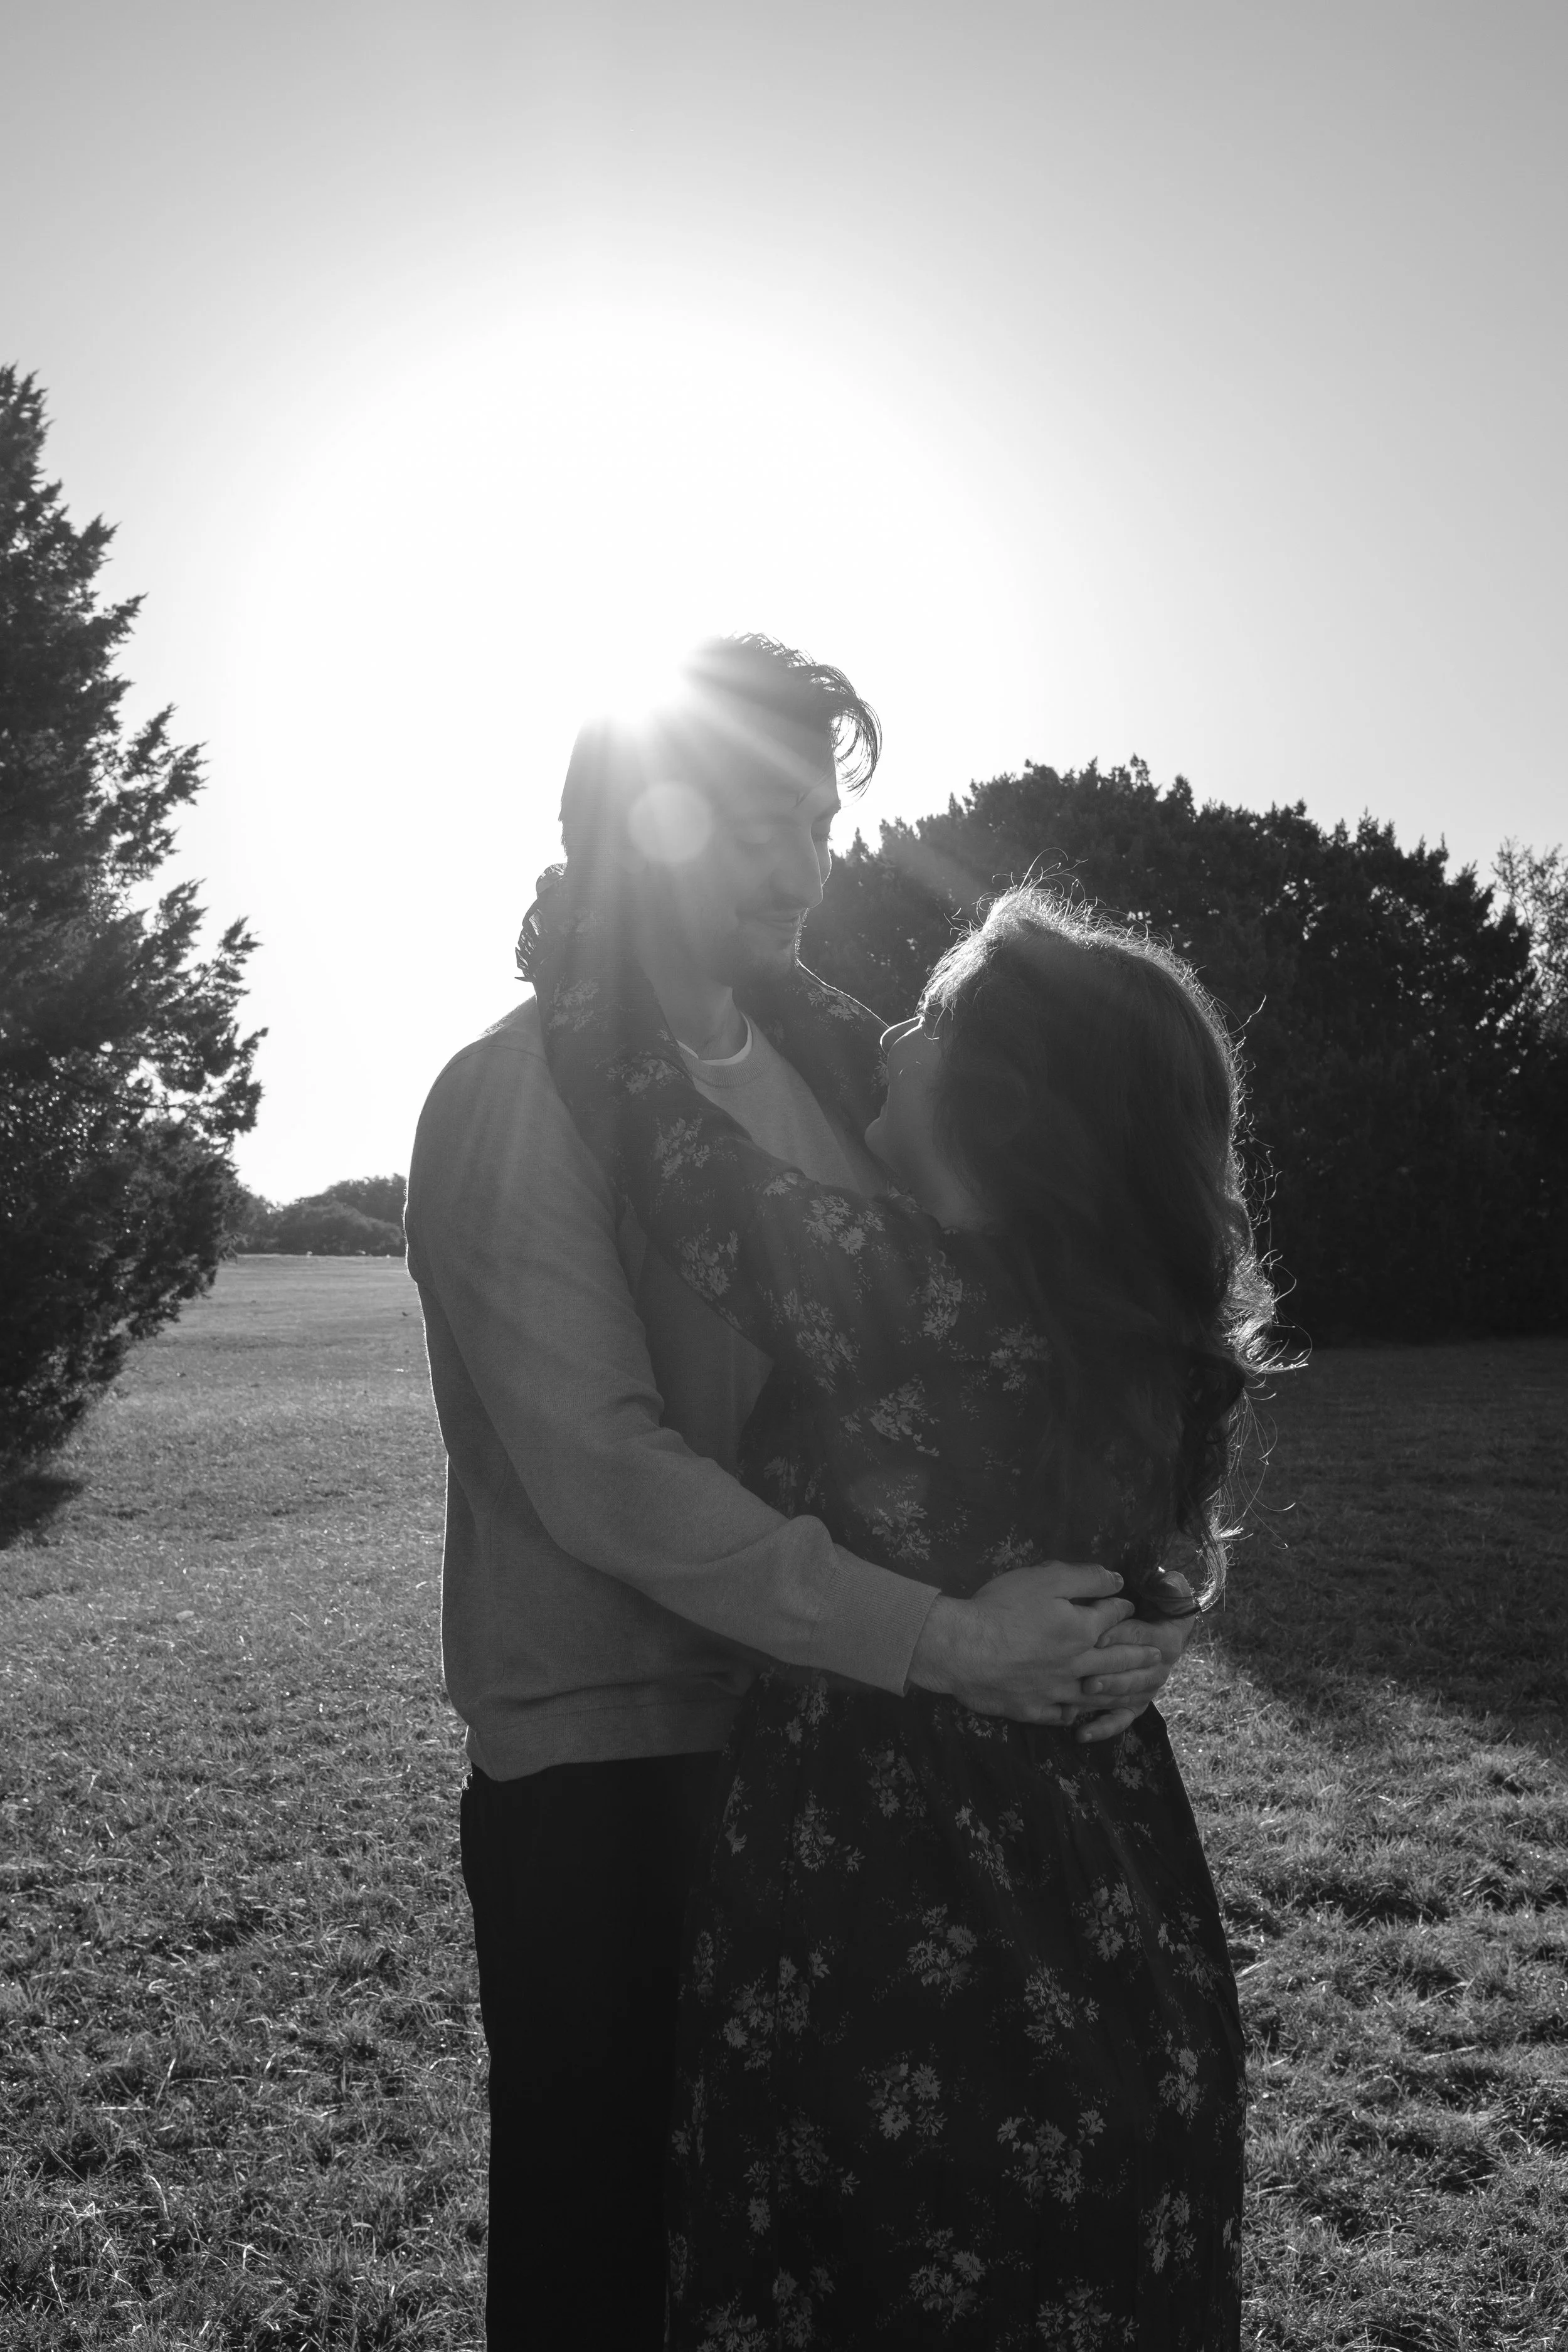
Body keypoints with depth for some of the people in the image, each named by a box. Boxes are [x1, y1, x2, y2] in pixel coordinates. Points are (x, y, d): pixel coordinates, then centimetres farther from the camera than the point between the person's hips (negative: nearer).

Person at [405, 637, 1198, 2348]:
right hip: (606, 1771, -6)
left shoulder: (818, 1078, 8)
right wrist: (942, 1644, -25)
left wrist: (1123, 1588, -10)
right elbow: (604, 1474, -23)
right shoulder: (517, 1100, -14)